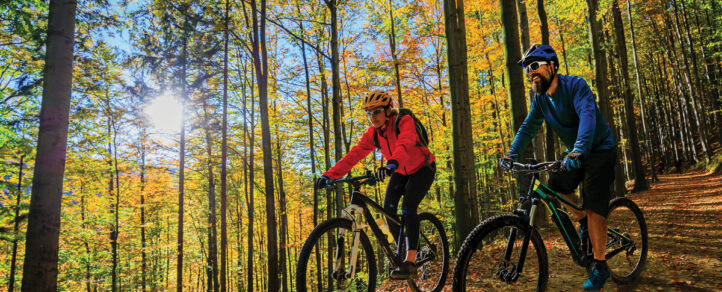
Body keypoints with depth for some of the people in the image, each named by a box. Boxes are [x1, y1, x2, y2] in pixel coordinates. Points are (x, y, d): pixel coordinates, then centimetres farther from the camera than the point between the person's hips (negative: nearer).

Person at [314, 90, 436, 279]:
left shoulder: (404, 121, -28)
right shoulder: (373, 133, -12)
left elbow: (404, 145, -48)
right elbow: (354, 154, -21)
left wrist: (391, 164, -68)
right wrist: (329, 175, -32)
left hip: (422, 169, -5)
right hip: (400, 172, 5)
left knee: (408, 206, -25)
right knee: (388, 207, -13)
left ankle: (410, 261, -23)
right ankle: (401, 249, 8)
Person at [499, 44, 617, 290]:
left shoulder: (575, 85, -22)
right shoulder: (540, 99, -2)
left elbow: (587, 117, -37)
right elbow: (528, 127, -2)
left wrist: (578, 151, -51)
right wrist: (512, 155, -16)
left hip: (600, 149, -7)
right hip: (574, 152, 7)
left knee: (593, 205, -15)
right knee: (556, 186, -7)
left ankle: (599, 267, -7)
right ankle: (583, 222, 20)